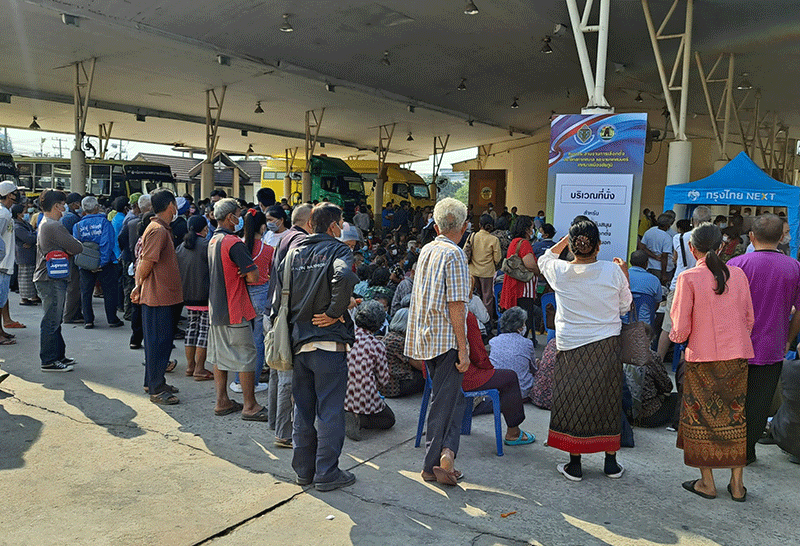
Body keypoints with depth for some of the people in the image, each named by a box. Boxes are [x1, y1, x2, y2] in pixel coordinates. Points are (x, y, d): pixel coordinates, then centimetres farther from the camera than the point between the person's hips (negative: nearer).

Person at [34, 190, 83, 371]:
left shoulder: (44, 225, 17)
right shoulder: (54, 227, -17)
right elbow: (77, 248, -17)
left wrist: (67, 249, -2)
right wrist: (70, 248, 2)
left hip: (51, 279, 11)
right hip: (52, 280, -11)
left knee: (54, 320, 16)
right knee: (51, 321, -4)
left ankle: (58, 355, 25)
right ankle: (49, 361, 2)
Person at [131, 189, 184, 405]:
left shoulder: (161, 229, 14)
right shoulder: (158, 230, -18)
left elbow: (144, 262, 16)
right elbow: (146, 264, -20)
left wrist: (139, 285, 12)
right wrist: (139, 285, -5)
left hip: (163, 296, 10)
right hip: (158, 296, -10)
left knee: (161, 341, 18)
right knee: (158, 341, -2)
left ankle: (153, 382, 30)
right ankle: (156, 390, 8)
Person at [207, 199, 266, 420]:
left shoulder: (213, 241, 13)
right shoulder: (233, 243, -17)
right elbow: (254, 276, -19)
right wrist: (244, 277, 0)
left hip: (216, 308, 9)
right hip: (234, 310, -9)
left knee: (220, 356, 13)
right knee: (246, 356, -2)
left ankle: (222, 402, 21)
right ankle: (250, 406, 4)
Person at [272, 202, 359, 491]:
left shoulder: (294, 253, 10)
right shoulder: (338, 250, -7)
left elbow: (278, 287, 7)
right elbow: (344, 277, -28)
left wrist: (283, 320, 11)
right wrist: (335, 313, -17)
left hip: (298, 342, 6)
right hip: (329, 343, -6)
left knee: (302, 410, 15)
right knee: (330, 411, 4)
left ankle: (303, 470, 25)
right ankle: (327, 473, 12)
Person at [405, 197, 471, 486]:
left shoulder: (426, 250, 10)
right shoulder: (454, 254, -13)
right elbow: (456, 306, -18)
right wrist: (463, 350, -15)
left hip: (425, 337, 8)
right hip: (446, 339, -7)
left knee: (453, 397, 16)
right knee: (444, 401, 2)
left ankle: (445, 451, 10)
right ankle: (433, 464, 6)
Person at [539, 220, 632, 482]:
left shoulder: (560, 271, -9)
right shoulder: (613, 271, -9)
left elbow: (544, 259, 16)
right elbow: (625, 306, 6)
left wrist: (566, 239, 13)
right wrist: (624, 274, 15)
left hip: (571, 347, -1)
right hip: (607, 346, 1)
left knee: (572, 401, 8)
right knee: (607, 400, 13)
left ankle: (574, 465, 15)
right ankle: (611, 463, 24)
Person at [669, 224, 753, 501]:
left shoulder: (689, 278, -12)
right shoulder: (738, 274, 1)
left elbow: (681, 328, -11)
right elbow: (749, 319, 8)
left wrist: (676, 336, 10)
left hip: (702, 358, -4)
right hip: (738, 355, 4)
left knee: (701, 417, 10)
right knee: (735, 416, 14)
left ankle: (707, 483, 19)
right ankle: (737, 484, 22)